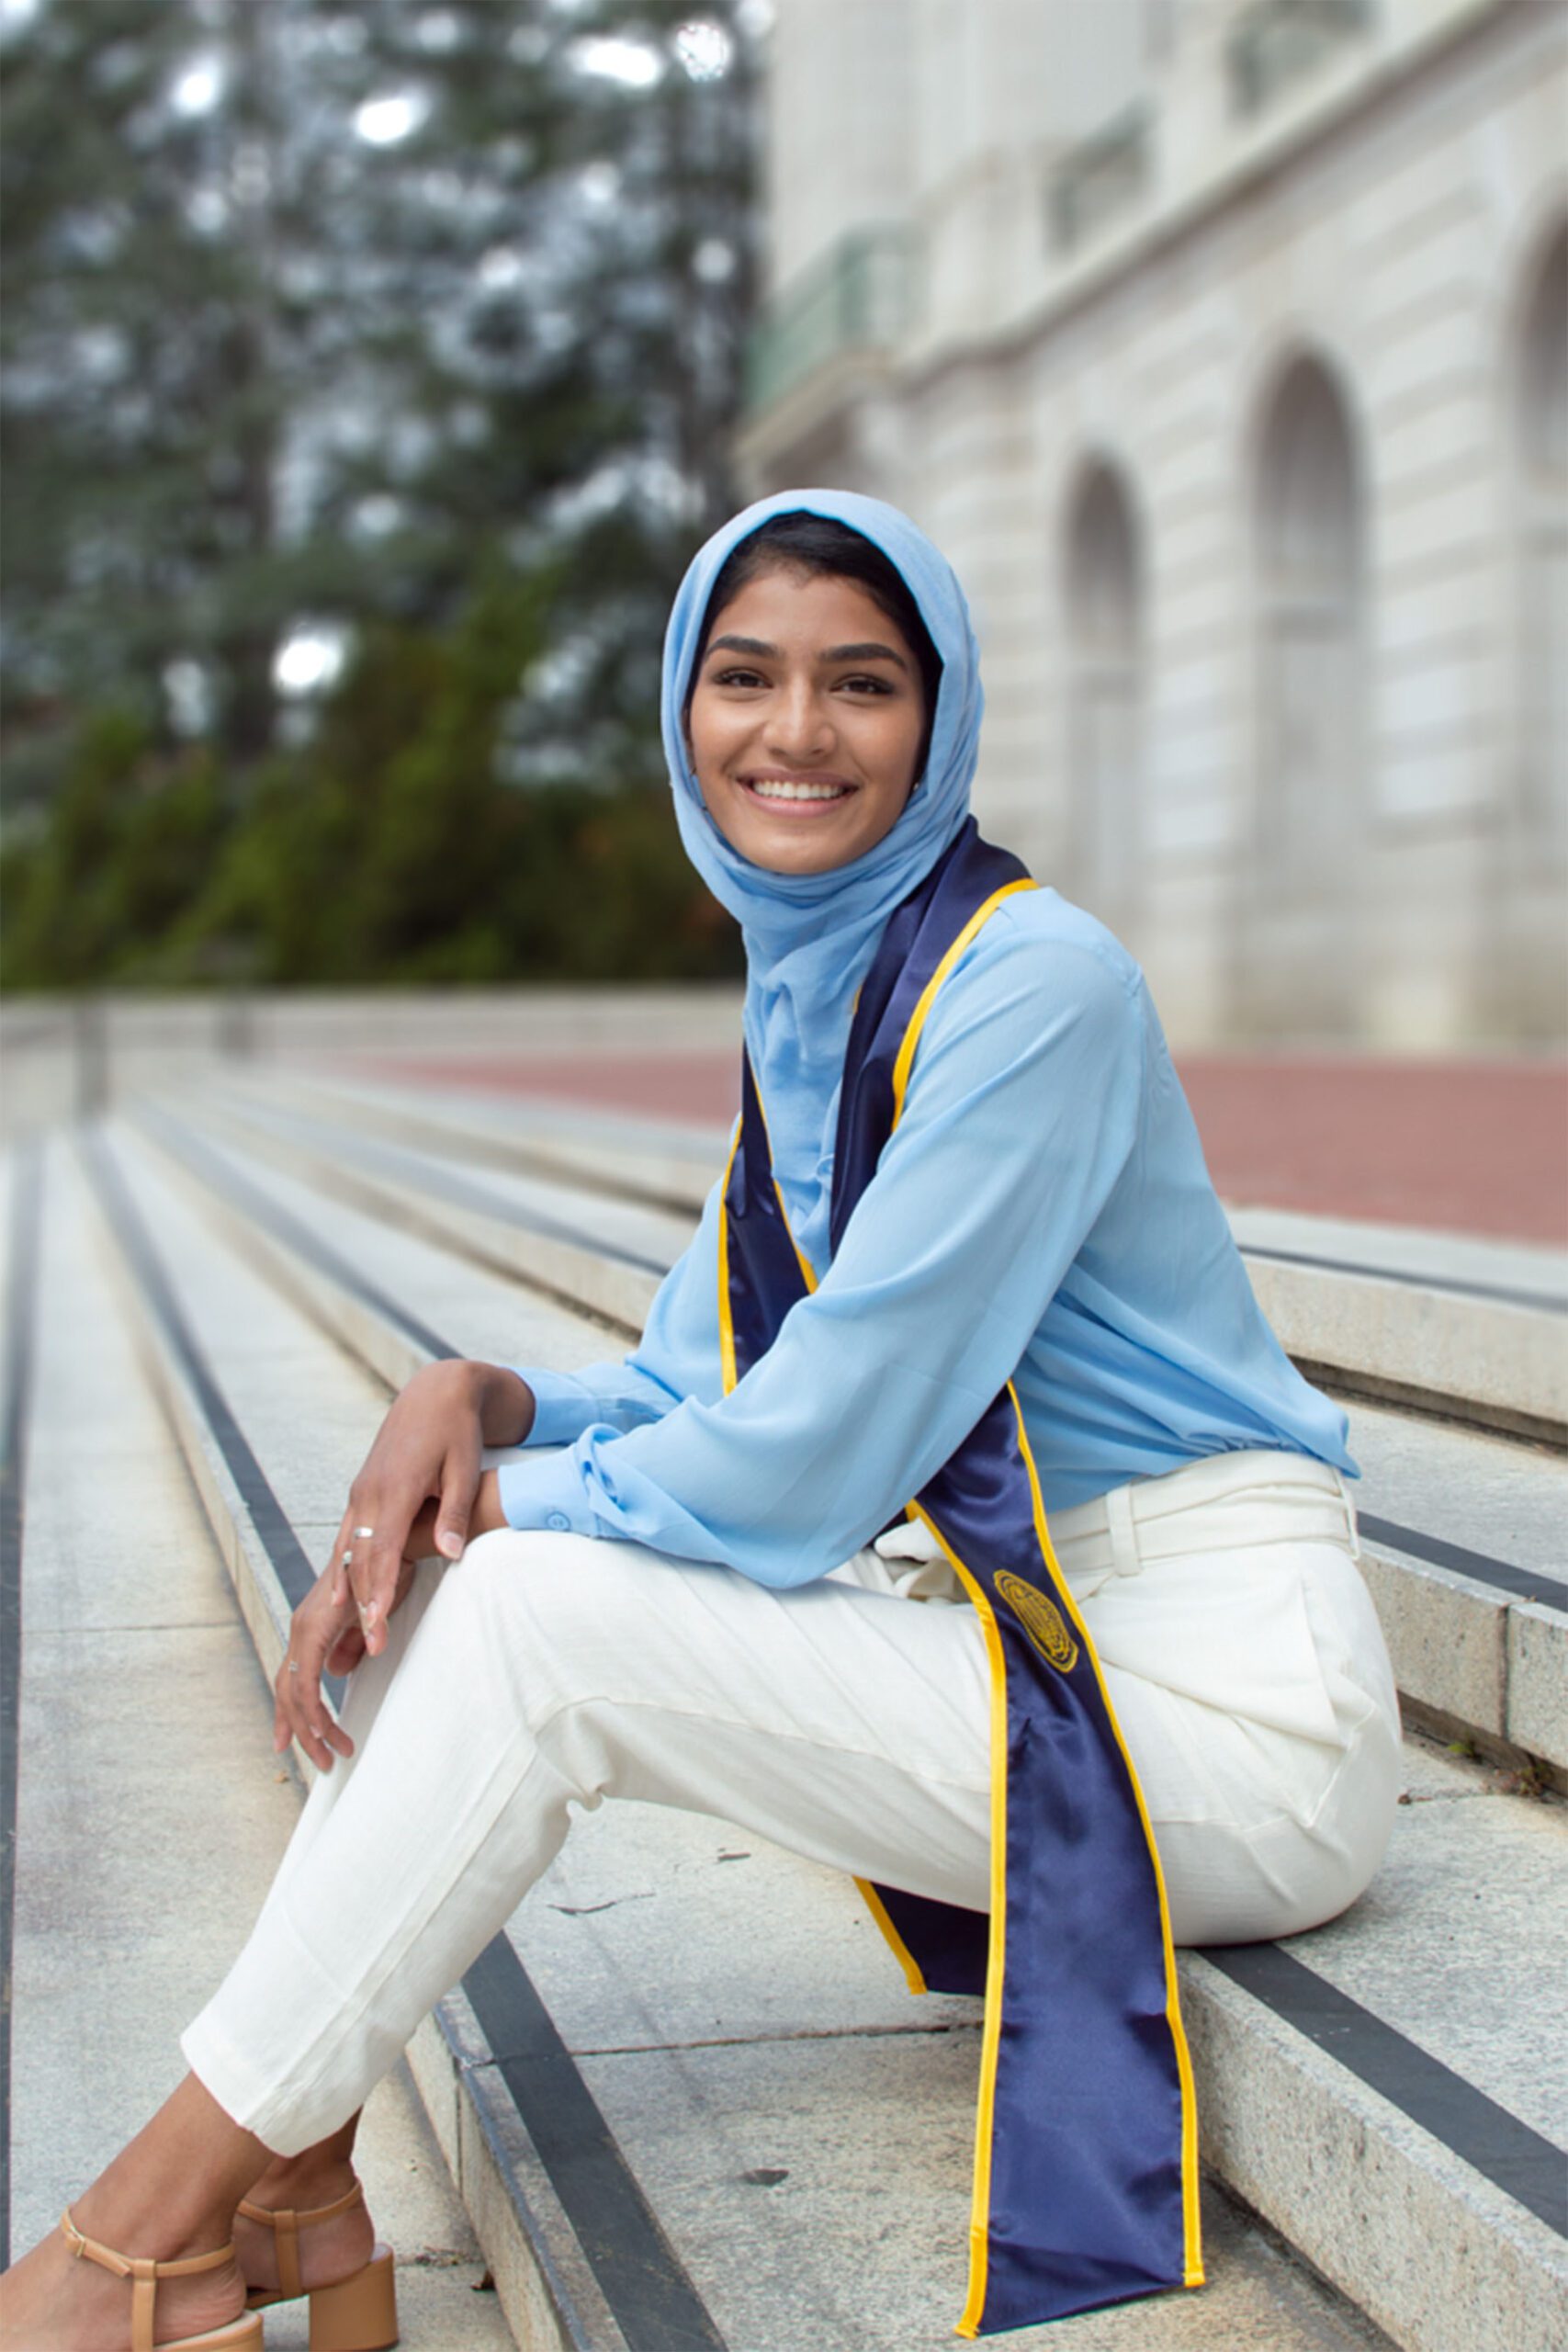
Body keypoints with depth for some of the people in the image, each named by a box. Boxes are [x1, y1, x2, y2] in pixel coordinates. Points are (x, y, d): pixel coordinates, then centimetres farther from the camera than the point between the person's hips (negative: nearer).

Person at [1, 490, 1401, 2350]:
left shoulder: (1032, 988, -18)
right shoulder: (806, 1000, 9)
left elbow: (798, 1475, -21)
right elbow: (690, 1393, 12)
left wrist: (489, 1498, -8)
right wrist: (481, 1400, -8)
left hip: (1228, 1714, -8)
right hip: (1010, 1628, 8)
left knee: (532, 1617, -20)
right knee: (455, 1552, -3)